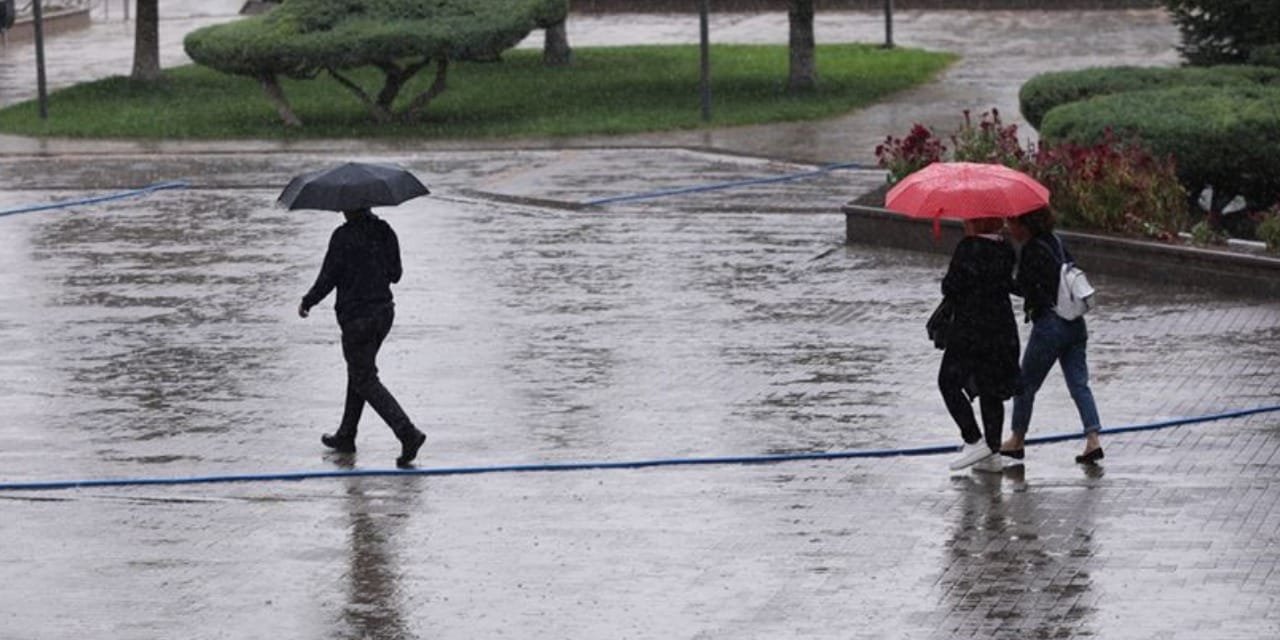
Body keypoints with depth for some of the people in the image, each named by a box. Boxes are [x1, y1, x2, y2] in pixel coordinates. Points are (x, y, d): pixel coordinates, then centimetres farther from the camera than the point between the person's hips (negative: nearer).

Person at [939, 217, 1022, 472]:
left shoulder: (968, 248, -16)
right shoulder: (1006, 250, 5)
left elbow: (951, 288, -15)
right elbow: (1008, 285, 12)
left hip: (970, 329, -7)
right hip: (1003, 330, 7)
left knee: (949, 383, 6)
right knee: (990, 390, 12)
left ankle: (974, 441, -4)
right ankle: (993, 453, 12)